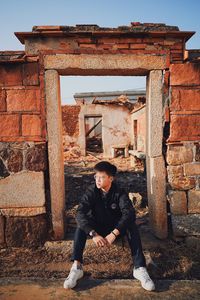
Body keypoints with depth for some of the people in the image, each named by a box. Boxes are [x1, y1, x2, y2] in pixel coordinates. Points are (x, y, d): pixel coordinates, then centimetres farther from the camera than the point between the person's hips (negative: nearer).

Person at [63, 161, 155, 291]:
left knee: (131, 226, -31)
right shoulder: (91, 191, -17)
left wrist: (114, 234, -43)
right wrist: (94, 234, -41)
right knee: (81, 225, -28)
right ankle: (77, 267, -29)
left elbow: (129, 213, -32)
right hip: (97, 227, 1)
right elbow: (80, 213, -28)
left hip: (116, 228, -1)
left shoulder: (119, 192, -18)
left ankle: (139, 268, -29)